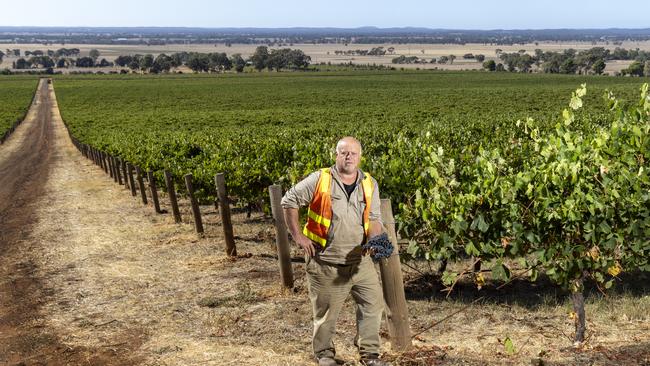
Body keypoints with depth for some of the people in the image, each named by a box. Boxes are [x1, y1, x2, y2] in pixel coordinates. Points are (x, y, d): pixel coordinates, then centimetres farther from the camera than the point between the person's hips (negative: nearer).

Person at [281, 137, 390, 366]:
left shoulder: (369, 184, 2)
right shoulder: (319, 180, -9)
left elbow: (374, 219, 5)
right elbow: (289, 201, -3)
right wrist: (298, 236, -7)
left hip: (360, 261, 4)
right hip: (326, 263, -4)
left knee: (373, 303, 6)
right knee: (326, 312, 9)